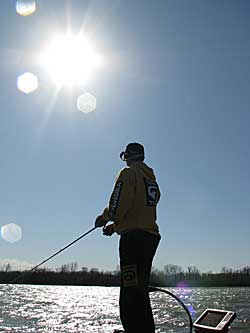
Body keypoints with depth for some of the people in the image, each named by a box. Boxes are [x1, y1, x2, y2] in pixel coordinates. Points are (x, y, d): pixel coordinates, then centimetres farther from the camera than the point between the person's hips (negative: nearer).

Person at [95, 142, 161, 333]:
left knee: (130, 295, -10)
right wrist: (116, 226, 24)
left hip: (134, 237, -9)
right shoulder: (152, 180, 22)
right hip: (151, 236, 9)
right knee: (141, 292, 17)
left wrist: (104, 217, 5)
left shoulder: (129, 173, -3)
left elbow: (118, 205, -15)